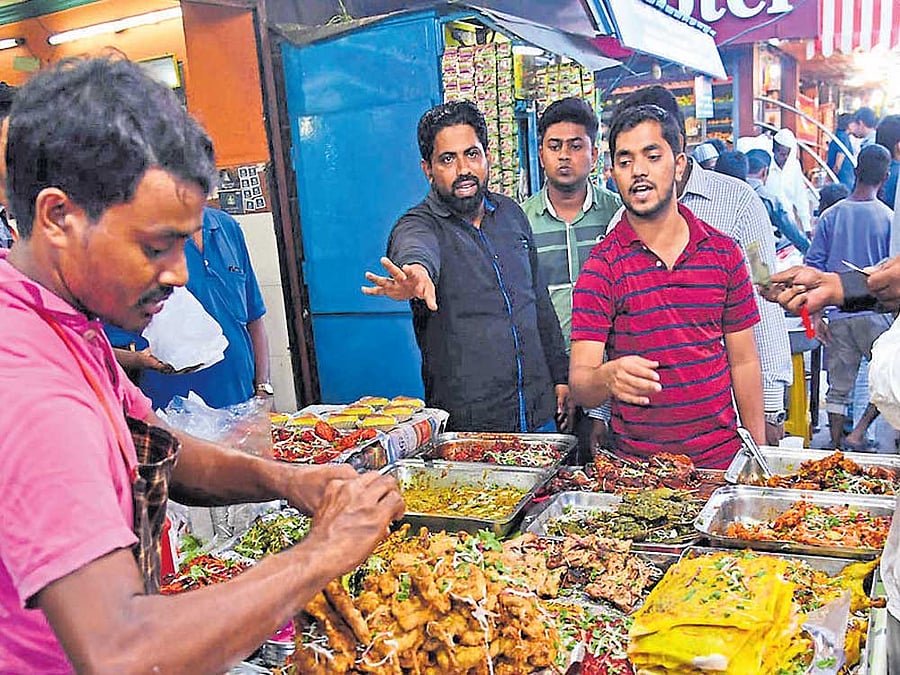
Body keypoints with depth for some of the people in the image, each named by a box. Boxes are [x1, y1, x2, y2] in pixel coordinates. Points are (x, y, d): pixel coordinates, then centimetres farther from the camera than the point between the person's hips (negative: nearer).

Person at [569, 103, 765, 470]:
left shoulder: (724, 252, 1)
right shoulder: (602, 267, -9)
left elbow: (743, 362, 6)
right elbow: (579, 380, -16)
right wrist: (609, 377, -38)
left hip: (721, 458, 3)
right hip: (636, 465, -2)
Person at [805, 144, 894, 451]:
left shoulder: (831, 215, 1)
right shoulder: (889, 218, -4)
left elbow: (813, 266, 0)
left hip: (838, 315, 2)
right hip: (874, 312, -2)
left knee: (838, 388, 9)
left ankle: (836, 447, 14)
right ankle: (857, 434, -1)